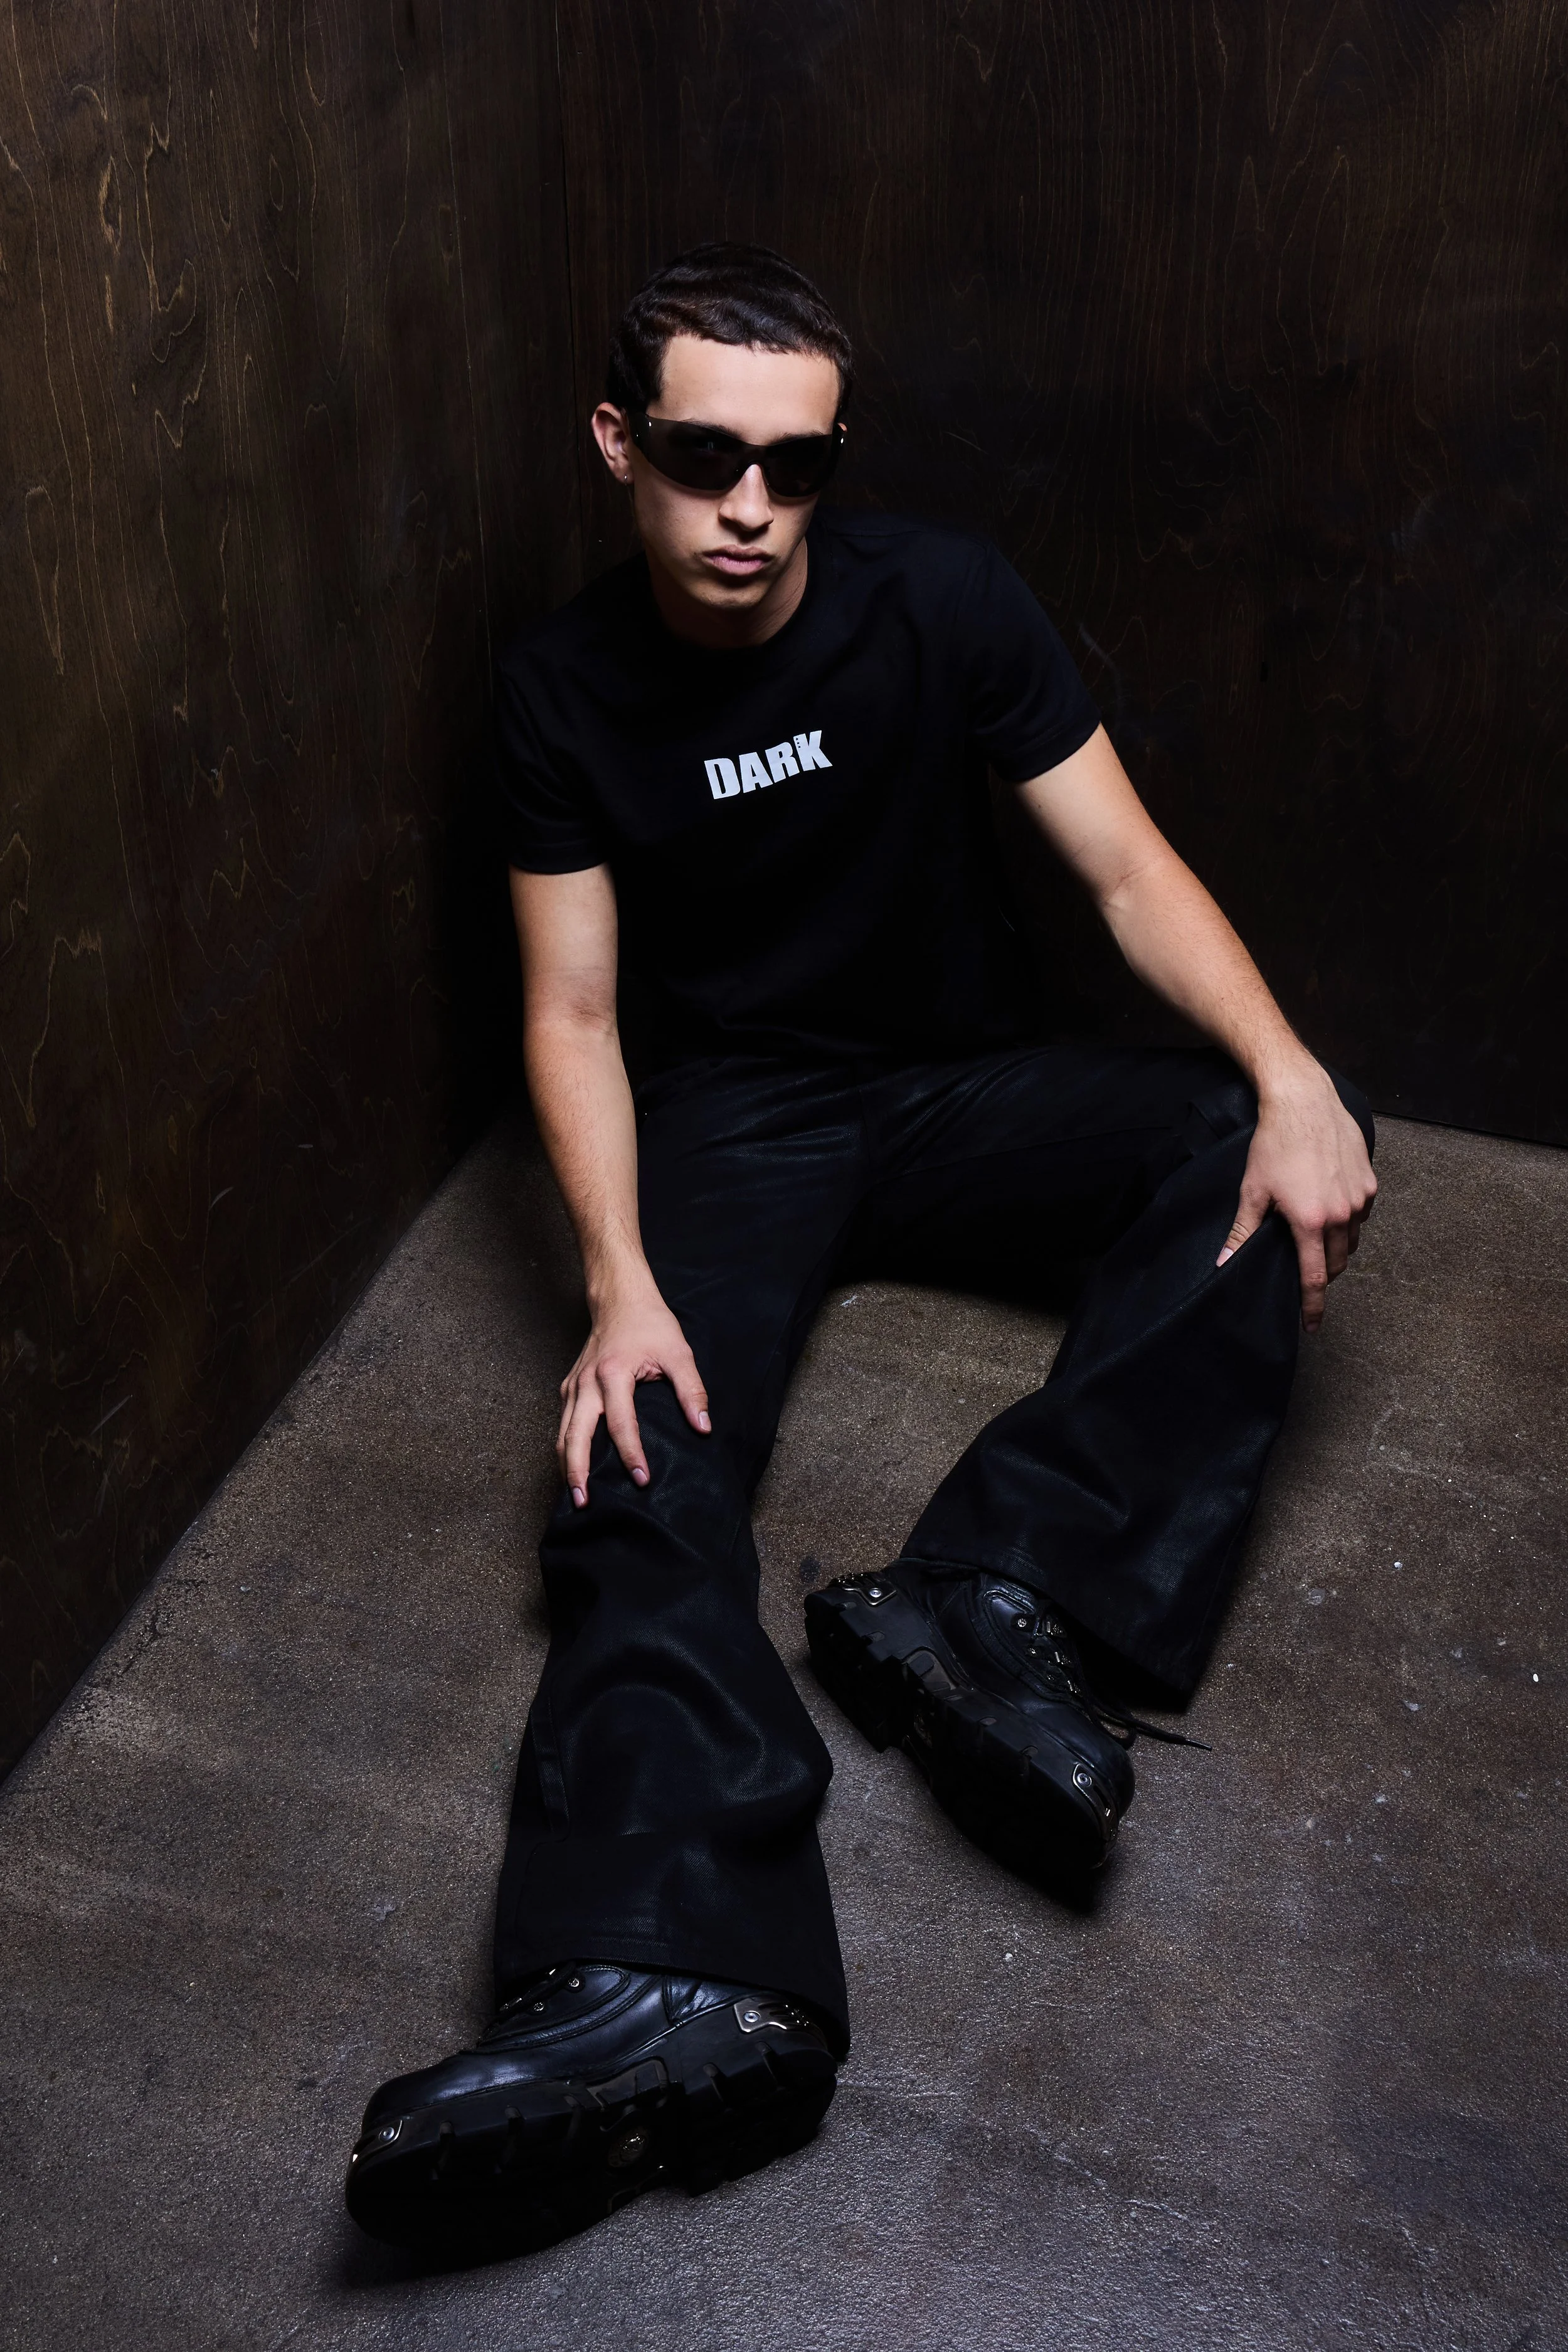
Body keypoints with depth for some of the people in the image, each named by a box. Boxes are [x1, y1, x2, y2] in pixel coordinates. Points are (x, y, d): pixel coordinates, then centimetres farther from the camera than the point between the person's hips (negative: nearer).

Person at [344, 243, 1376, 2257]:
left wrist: (1287, 1066, -27)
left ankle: (985, 1592, -36)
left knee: (1261, 1169, -25)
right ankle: (677, 1991, -46)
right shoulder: (566, 687, -6)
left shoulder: (939, 602, -8)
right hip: (731, 1122, -1)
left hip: (966, 1084, 2)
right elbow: (573, 1009, -8)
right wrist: (621, 1286, -24)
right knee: (646, 1474, -28)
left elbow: (1129, 872, -8)